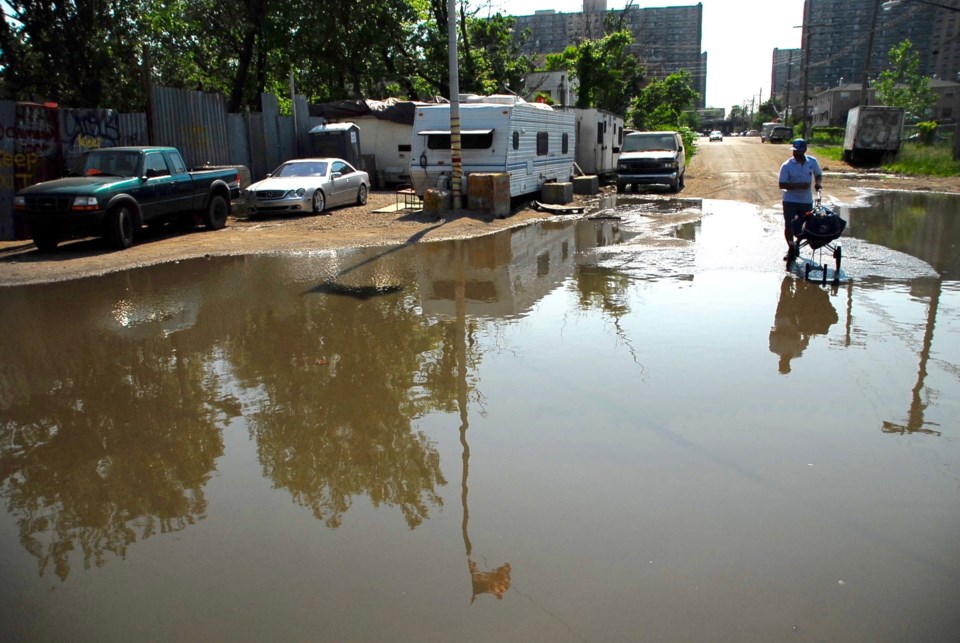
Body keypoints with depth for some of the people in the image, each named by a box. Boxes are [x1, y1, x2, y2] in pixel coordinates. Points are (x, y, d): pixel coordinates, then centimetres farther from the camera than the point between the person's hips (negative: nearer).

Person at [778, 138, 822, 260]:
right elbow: (782, 185, -14)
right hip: (790, 200, -3)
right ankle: (791, 248, 12)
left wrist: (818, 183, -5)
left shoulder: (812, 162, -1)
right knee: (788, 225, -5)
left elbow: (818, 175, 16)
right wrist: (798, 185, -25)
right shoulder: (787, 165, -11)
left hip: (806, 200, 3)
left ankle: (797, 245, 33)